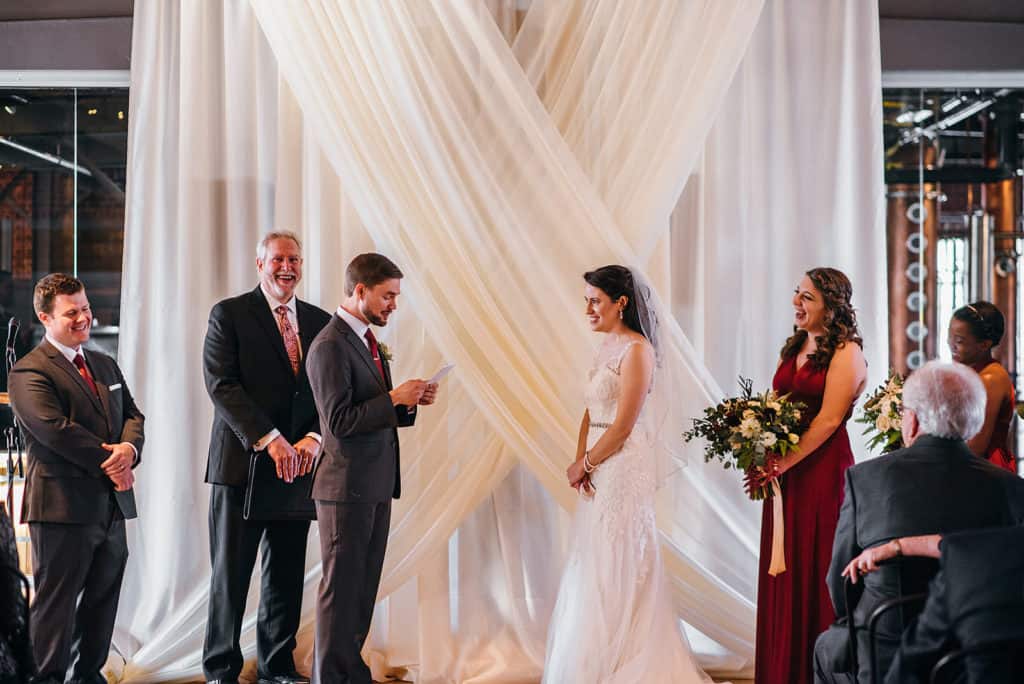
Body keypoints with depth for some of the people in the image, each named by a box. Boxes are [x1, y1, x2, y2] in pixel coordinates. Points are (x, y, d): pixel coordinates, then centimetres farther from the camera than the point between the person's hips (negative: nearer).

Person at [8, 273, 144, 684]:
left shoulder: (105, 366, 18)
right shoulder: (30, 372, -9)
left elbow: (132, 415, 14)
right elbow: (55, 429, -19)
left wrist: (129, 448, -9)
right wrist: (109, 463, -16)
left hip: (111, 504, 8)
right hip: (63, 507, -8)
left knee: (102, 599, 14)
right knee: (56, 602, 0)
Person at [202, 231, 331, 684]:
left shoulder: (320, 322, 12)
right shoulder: (229, 315, -2)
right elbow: (221, 385, -11)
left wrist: (313, 438, -10)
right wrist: (269, 440, -19)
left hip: (297, 465, 4)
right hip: (242, 461, -4)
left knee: (287, 574, 9)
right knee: (230, 574, 3)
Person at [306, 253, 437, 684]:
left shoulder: (369, 341, 15)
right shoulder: (330, 346, -15)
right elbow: (340, 422, -20)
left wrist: (409, 403, 2)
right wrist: (394, 398, -17)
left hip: (376, 485, 9)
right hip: (347, 487, -9)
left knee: (363, 588, 13)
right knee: (341, 587, 0)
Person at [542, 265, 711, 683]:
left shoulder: (636, 350, -14)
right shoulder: (608, 346, 13)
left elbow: (622, 426, -17)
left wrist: (584, 465, -8)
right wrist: (580, 463, -1)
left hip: (624, 471, -9)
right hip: (599, 472, 9)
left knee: (616, 568, -2)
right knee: (592, 567, 12)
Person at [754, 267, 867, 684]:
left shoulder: (845, 352, -9)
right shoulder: (792, 348, 14)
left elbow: (828, 419, -15)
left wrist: (782, 464, -17)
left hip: (823, 469, -7)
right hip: (784, 474, 7)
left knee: (818, 572, -1)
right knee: (783, 572, 9)